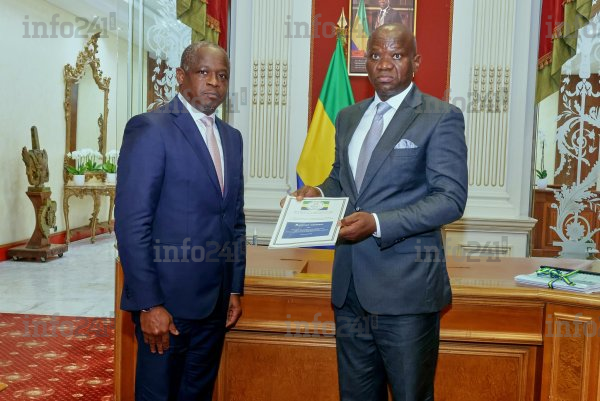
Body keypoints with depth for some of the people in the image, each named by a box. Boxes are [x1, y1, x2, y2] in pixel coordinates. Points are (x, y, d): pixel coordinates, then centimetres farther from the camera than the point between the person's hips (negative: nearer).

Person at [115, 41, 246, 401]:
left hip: (216, 301, 6)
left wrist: (236, 289, 12)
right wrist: (149, 304, -16)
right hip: (167, 300, -6)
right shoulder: (150, 128, -10)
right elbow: (131, 223, -14)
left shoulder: (231, 137, 12)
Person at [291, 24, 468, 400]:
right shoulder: (348, 117, 13)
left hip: (406, 289, -5)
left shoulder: (441, 118, -6)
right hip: (350, 287, 6)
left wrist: (377, 223, -24)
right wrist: (319, 193, 0)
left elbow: (451, 198, -13)